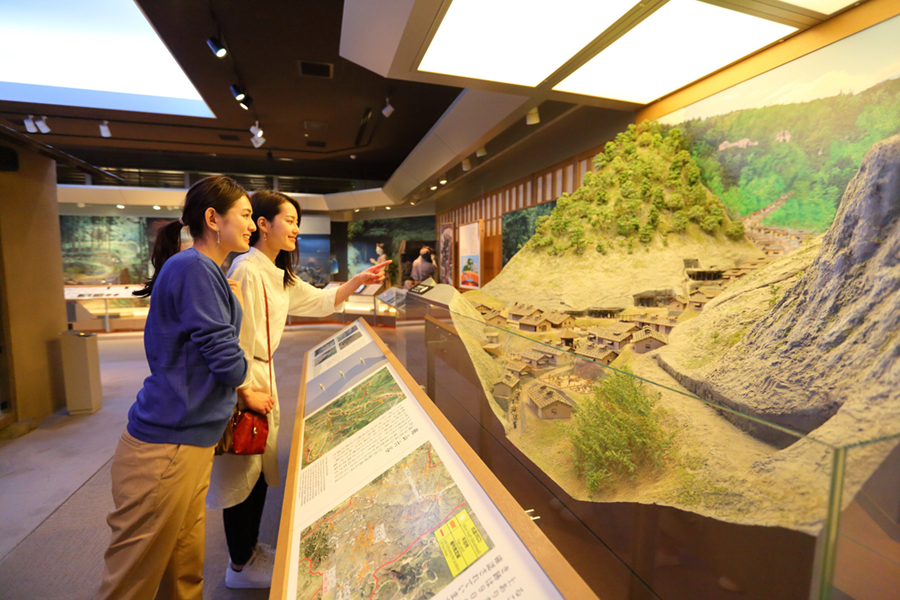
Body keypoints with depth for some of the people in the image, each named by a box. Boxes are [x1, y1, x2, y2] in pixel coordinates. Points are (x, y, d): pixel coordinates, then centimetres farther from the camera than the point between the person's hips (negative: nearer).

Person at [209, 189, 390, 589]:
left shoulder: (278, 275, 10)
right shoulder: (247, 271, -20)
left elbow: (320, 301, 15)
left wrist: (359, 281, 3)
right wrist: (245, 393, -19)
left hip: (262, 375, 9)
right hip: (241, 381, -9)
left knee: (259, 470, 20)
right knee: (241, 474, 7)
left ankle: (250, 548, 39)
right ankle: (240, 566, 27)